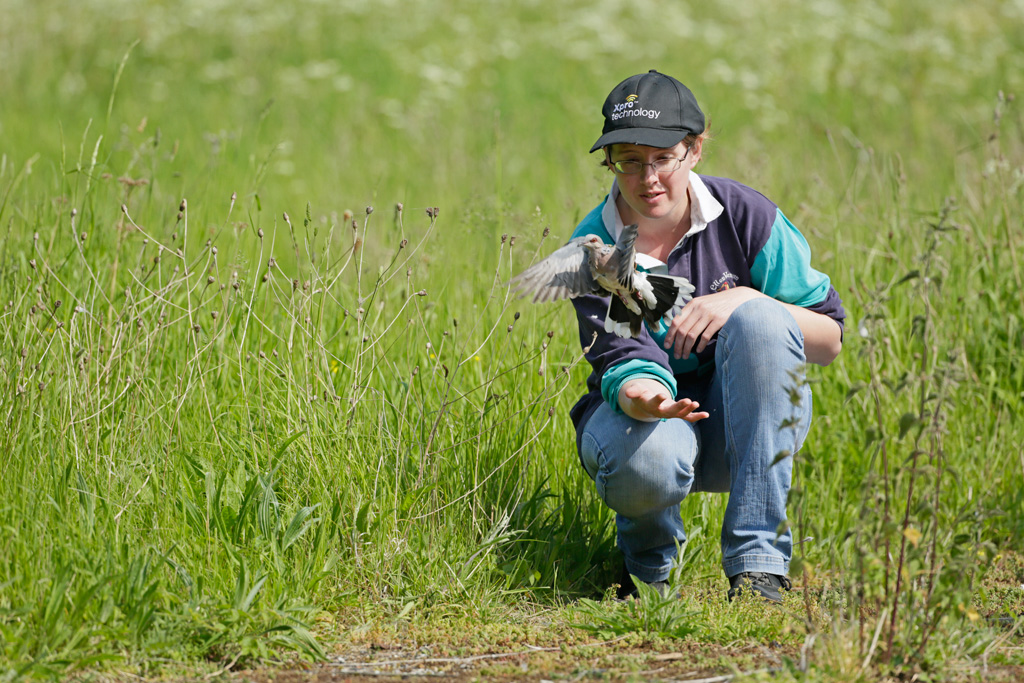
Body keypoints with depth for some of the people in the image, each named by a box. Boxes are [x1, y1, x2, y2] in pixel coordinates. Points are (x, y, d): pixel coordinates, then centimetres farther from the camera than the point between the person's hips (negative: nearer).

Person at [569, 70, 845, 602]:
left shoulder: (742, 215, -10)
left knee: (758, 319, -30)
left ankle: (757, 561, -30)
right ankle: (648, 565, 4)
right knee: (644, 462, -38)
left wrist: (743, 301, -23)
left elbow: (829, 338, -6)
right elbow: (625, 360, -22)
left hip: (745, 417, 1)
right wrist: (640, 396, -47)